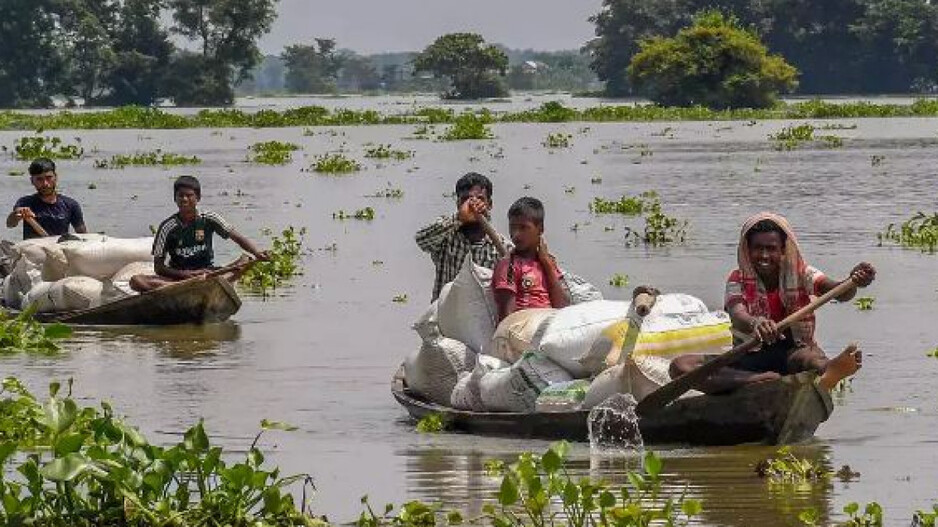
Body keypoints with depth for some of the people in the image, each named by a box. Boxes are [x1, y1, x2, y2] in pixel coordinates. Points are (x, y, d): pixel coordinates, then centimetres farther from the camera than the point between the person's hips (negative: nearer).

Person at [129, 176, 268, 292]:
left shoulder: (208, 219, 0)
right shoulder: (168, 227, -4)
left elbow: (238, 238, -2)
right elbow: (158, 267, -4)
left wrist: (257, 253, -23)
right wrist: (186, 274, -20)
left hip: (207, 273, 0)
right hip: (177, 275, 0)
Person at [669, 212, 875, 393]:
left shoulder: (800, 275, 1)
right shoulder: (739, 280, -1)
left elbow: (838, 292, -18)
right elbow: (737, 315, -22)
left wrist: (853, 283, -44)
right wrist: (755, 323, -48)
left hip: (793, 352, -1)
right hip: (749, 358, 1)